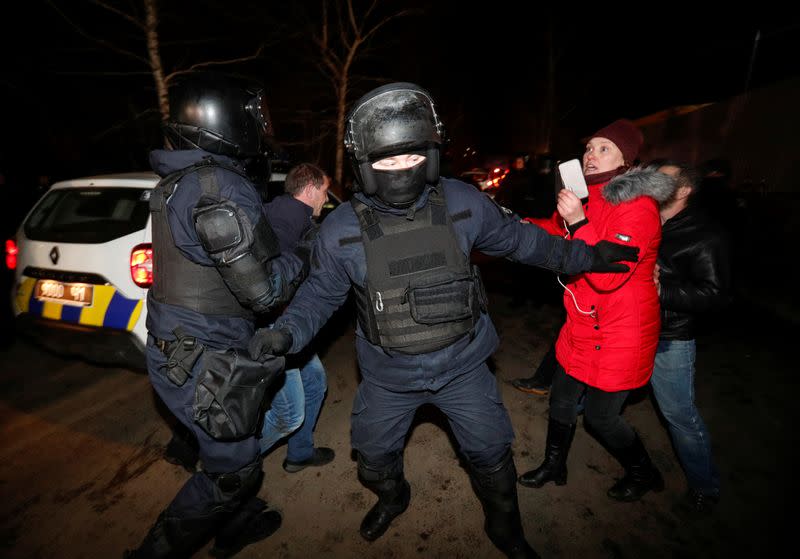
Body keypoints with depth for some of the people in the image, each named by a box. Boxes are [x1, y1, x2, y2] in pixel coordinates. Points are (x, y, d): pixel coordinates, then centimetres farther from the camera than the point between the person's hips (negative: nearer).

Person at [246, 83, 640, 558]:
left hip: (462, 364, 0)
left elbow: (516, 238, 3)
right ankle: (393, 498, 60)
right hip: (388, 375, 1)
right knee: (375, 455, 22)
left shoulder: (464, 203, -14)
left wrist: (585, 255, 6)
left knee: (491, 452, 16)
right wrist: (285, 333, -21)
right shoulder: (342, 229, -16)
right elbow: (321, 294, -3)